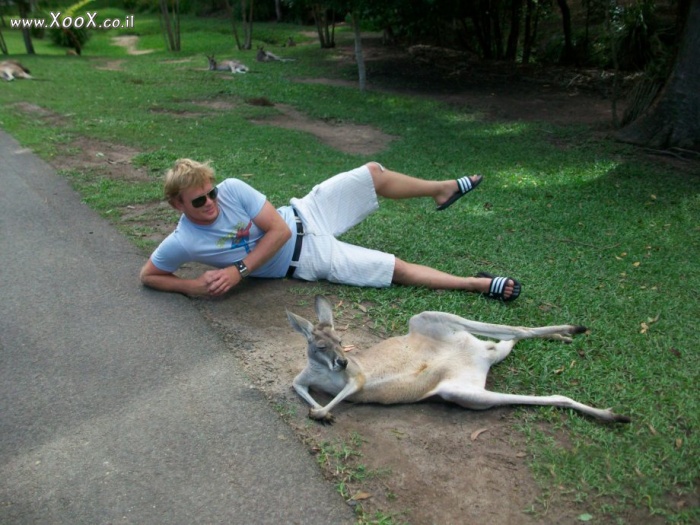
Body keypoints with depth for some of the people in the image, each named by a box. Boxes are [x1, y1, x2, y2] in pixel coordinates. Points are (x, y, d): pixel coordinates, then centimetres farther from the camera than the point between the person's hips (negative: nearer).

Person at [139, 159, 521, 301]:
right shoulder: (183, 243, -19)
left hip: (304, 215, 4)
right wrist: (193, 286, -22)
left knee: (373, 173, 4)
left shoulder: (232, 189, -15)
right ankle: (477, 282, 3)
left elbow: (279, 230, -15)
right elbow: (148, 276, -6)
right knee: (398, 269, -8)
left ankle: (441, 190, 32)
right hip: (306, 260, -3)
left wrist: (238, 270, -22)